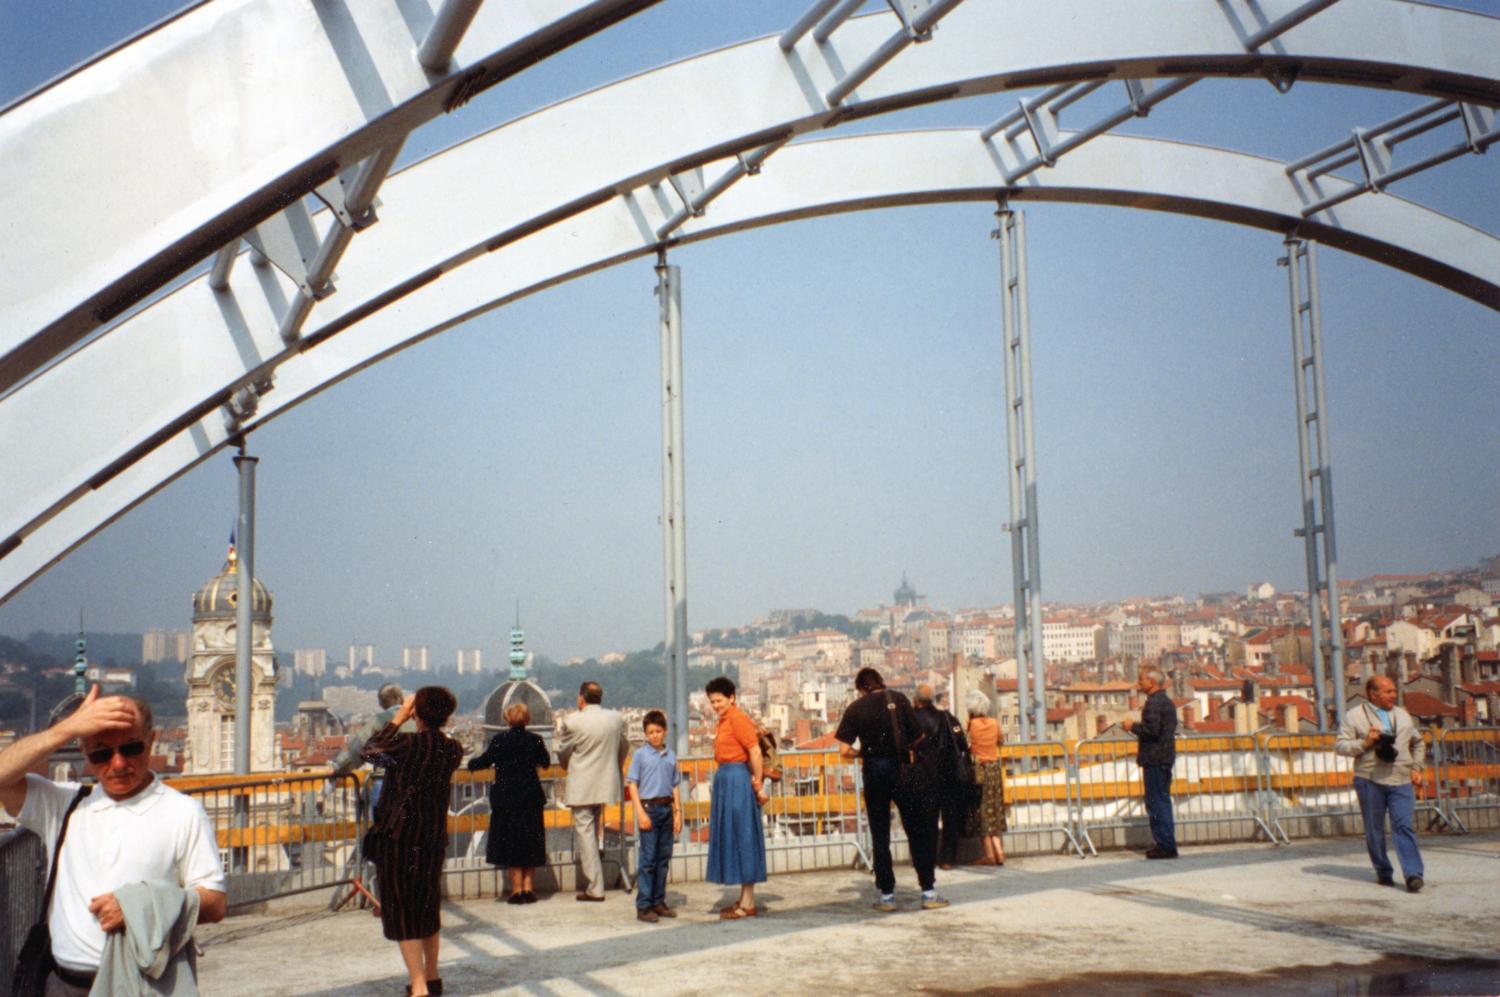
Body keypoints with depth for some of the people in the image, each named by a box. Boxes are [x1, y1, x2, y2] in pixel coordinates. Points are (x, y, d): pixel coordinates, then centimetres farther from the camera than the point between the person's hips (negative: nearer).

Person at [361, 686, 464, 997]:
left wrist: (399, 718, 5)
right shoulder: (453, 750, -1)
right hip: (434, 839, 6)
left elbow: (369, 750, 0)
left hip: (399, 837, -6)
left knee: (401, 911, 0)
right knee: (428, 907, 21)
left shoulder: (409, 743, -17)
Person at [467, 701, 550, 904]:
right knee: (529, 843, 11)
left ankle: (517, 889, 3)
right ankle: (529, 888, 8)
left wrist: (471, 763, 18)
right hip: (530, 799, 2)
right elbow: (545, 762, 8)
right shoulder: (535, 740, -4)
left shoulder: (499, 740, -9)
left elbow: (485, 761, -3)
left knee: (510, 843, 6)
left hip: (506, 799, -1)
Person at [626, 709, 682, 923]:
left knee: (664, 858, 9)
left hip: (667, 809, 5)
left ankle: (659, 902, 18)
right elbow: (632, 784, -4)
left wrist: (678, 813, 9)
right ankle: (643, 906, -2)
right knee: (647, 859, -5)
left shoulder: (671, 755, 10)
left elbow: (674, 787, 14)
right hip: (649, 807, -5)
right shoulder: (640, 755, -2)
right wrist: (641, 812, -12)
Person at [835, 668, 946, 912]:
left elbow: (844, 750, -7)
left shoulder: (855, 708, 0)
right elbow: (918, 737, -2)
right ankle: (928, 891, 5)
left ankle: (887, 895, 9)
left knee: (880, 835, 8)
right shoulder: (899, 700, 0)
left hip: (874, 772, 0)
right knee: (918, 830, 7)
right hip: (901, 769, 0)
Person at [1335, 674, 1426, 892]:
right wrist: (1364, 743, -15)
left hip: (1401, 780, 2)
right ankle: (1383, 872, 18)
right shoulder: (1354, 716, 2)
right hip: (1370, 780, -2)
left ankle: (1413, 874, -14)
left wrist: (1416, 767, 15)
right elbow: (1339, 745, -2)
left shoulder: (1403, 715, 17)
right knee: (1374, 830, 5)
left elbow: (1418, 743, 28)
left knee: (1404, 826, -10)